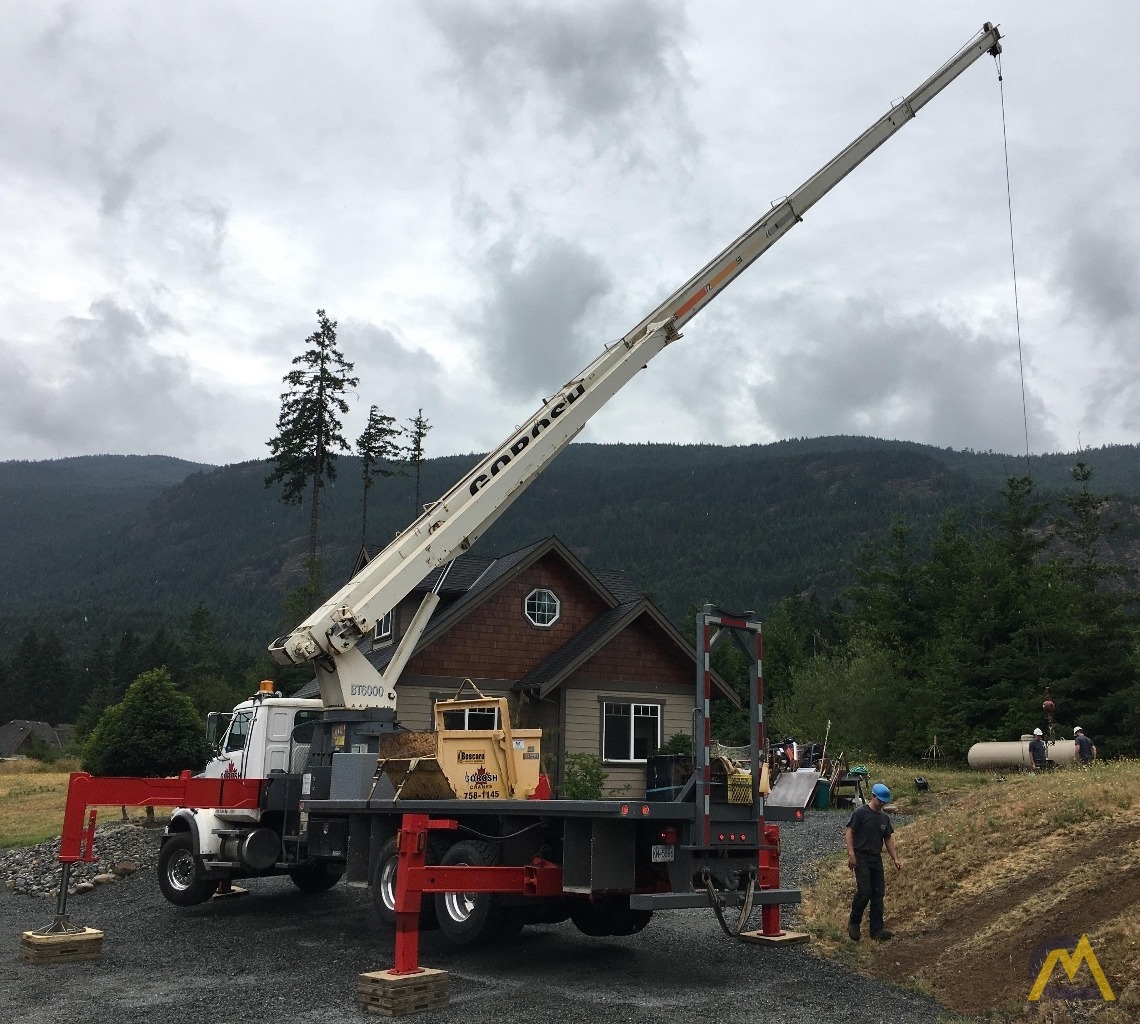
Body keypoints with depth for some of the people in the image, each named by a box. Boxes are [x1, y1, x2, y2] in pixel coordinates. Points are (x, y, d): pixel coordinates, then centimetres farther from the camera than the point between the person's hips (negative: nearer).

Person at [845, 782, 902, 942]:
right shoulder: (861, 813, -8)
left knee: (878, 894, 5)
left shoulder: (884, 817, 12)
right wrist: (851, 854, -17)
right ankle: (853, 923, 6)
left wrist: (896, 859, 9)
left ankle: (877, 929, 10)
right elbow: (849, 833, -9)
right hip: (861, 858, -7)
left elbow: (888, 839, 18)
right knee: (864, 892, -13)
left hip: (876, 859, 7)